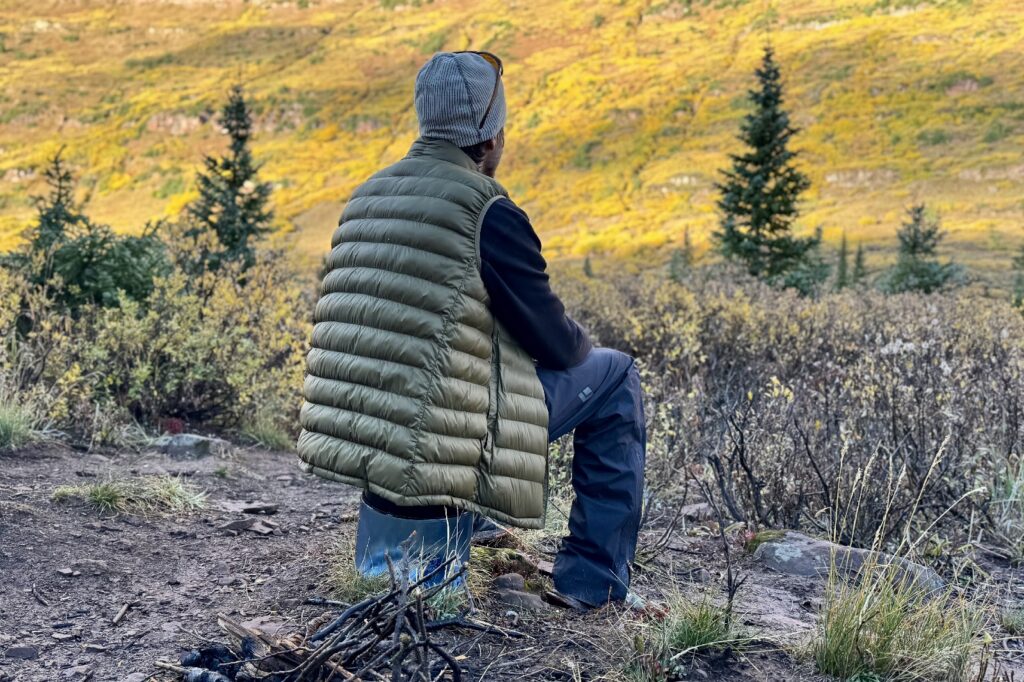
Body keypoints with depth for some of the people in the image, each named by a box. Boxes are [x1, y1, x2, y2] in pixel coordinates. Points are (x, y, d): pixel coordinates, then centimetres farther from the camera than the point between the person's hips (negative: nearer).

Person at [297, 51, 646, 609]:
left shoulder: (366, 197, 9)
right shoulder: (488, 213, -14)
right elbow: (556, 344, -7)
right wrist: (581, 346, 17)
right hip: (431, 454, -8)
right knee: (613, 375, 10)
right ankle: (592, 581, 13)